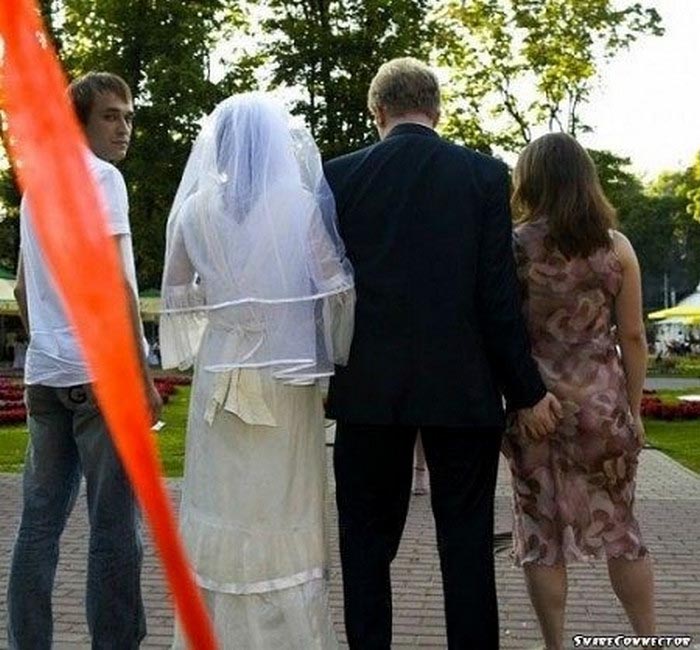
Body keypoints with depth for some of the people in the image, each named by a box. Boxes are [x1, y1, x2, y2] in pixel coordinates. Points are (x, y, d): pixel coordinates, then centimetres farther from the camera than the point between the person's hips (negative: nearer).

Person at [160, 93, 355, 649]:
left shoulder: (196, 207, 0)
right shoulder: (302, 204, -7)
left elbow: (178, 291, 8)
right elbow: (335, 290, -6)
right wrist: (337, 354, 7)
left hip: (222, 372, 2)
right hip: (287, 375, -2)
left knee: (224, 502, 10)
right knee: (285, 507, 7)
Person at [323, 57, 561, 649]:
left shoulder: (340, 176, 0)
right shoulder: (485, 175, -2)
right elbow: (498, 294, -5)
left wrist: (322, 376, 13)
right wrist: (527, 391, 2)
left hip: (368, 388, 1)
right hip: (462, 387, 0)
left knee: (367, 540, 11)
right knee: (467, 541, 9)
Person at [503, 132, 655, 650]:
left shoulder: (514, 247, -4)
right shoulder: (616, 247, 0)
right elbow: (632, 337, 1)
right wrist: (633, 409, 11)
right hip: (603, 403, 2)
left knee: (542, 532, 9)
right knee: (620, 527, 15)